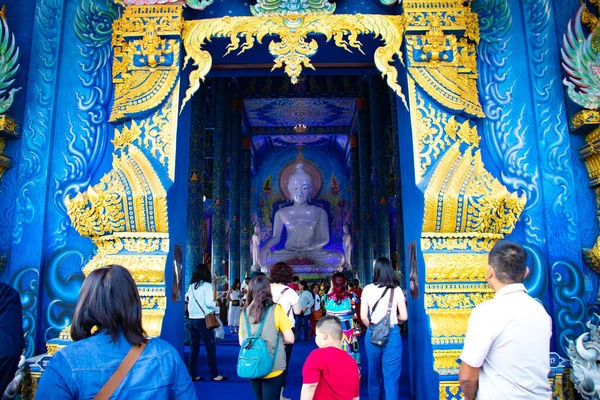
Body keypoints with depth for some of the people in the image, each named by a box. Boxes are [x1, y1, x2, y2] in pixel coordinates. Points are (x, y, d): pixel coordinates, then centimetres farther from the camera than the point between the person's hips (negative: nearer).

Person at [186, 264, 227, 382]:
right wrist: (216, 304, 2)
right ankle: (215, 375, 8)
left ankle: (193, 375, 15)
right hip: (203, 320, -6)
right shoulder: (207, 285, -8)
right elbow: (208, 302, -17)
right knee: (210, 348, 3)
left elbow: (187, 299, 9)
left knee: (194, 347, 11)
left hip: (192, 319, 6)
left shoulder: (191, 286, 8)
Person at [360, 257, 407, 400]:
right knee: (391, 376, 6)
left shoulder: (367, 289, -2)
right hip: (392, 334, -2)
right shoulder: (396, 290, -4)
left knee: (374, 374, 18)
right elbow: (403, 316, -4)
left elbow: (363, 316, -3)